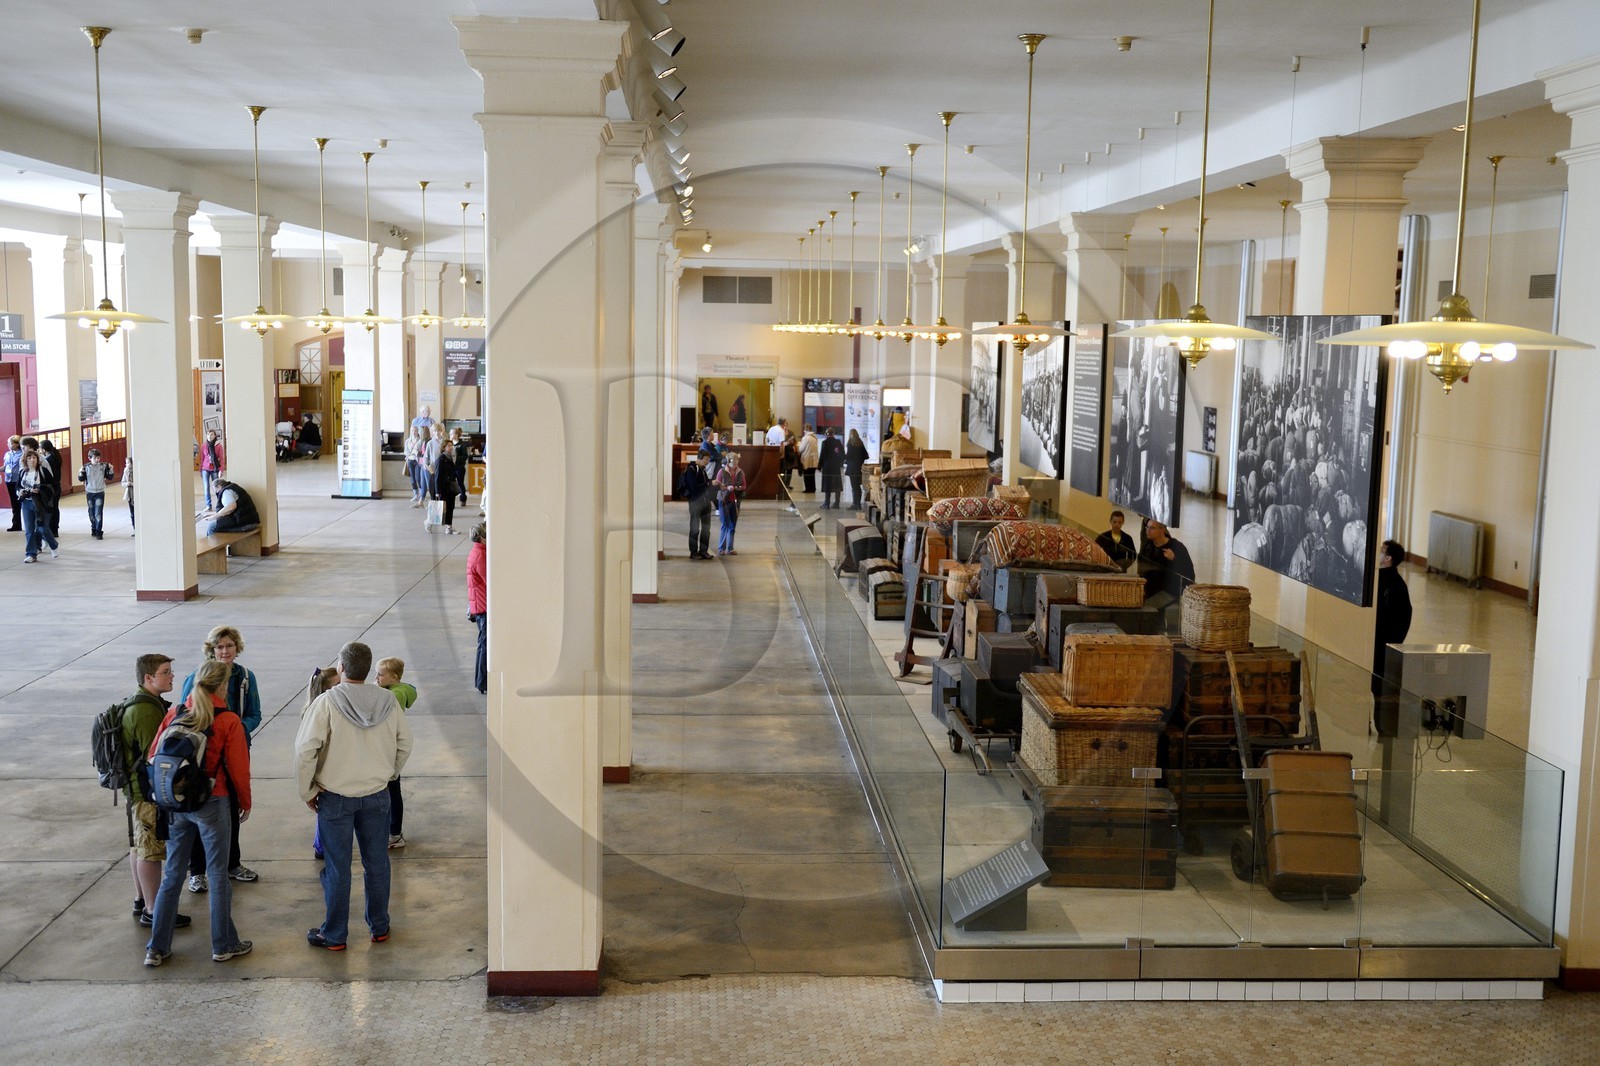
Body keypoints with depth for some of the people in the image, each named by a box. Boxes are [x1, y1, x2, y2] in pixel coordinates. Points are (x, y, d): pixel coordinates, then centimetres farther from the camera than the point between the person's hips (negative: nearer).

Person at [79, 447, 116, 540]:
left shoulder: (104, 466, -5)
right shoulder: (86, 467, -5)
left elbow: (109, 477, 3)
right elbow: (81, 479, 0)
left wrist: (111, 470, -13)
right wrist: (81, 473, -19)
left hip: (100, 493, -2)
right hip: (89, 493, 2)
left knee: (98, 513, -10)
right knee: (92, 513, 13)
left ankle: (99, 532, -9)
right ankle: (94, 529, 30)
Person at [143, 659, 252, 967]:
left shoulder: (174, 714, 0)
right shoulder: (228, 722, -11)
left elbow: (153, 756, 4)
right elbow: (238, 769, -8)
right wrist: (245, 803, 8)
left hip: (175, 804, 4)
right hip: (212, 804, -4)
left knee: (172, 876, 13)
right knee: (218, 876, 8)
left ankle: (157, 948, 17)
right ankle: (223, 945, 16)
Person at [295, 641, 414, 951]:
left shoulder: (327, 702, -16)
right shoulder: (388, 702, -4)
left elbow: (305, 750, -17)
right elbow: (404, 745, 6)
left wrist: (308, 791, -5)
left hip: (336, 797, -3)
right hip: (377, 796, 3)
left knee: (337, 868, 8)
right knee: (377, 863, 15)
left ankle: (334, 935, 18)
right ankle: (379, 927, 27)